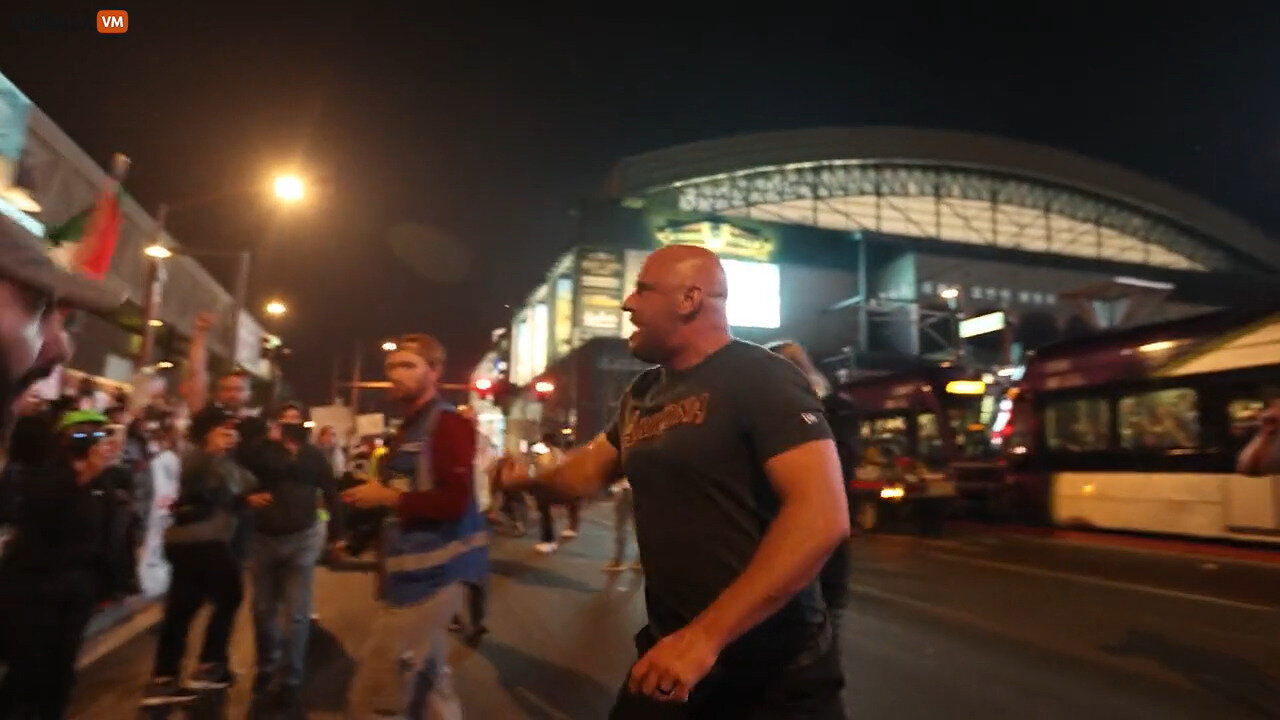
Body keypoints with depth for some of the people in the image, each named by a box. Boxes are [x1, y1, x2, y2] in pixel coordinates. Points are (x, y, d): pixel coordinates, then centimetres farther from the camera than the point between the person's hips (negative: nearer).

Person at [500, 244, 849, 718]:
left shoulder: (761, 378, -16)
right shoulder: (642, 396, 9)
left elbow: (822, 517, -26)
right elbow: (589, 474, 22)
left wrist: (707, 635, -28)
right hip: (669, 650, 7)